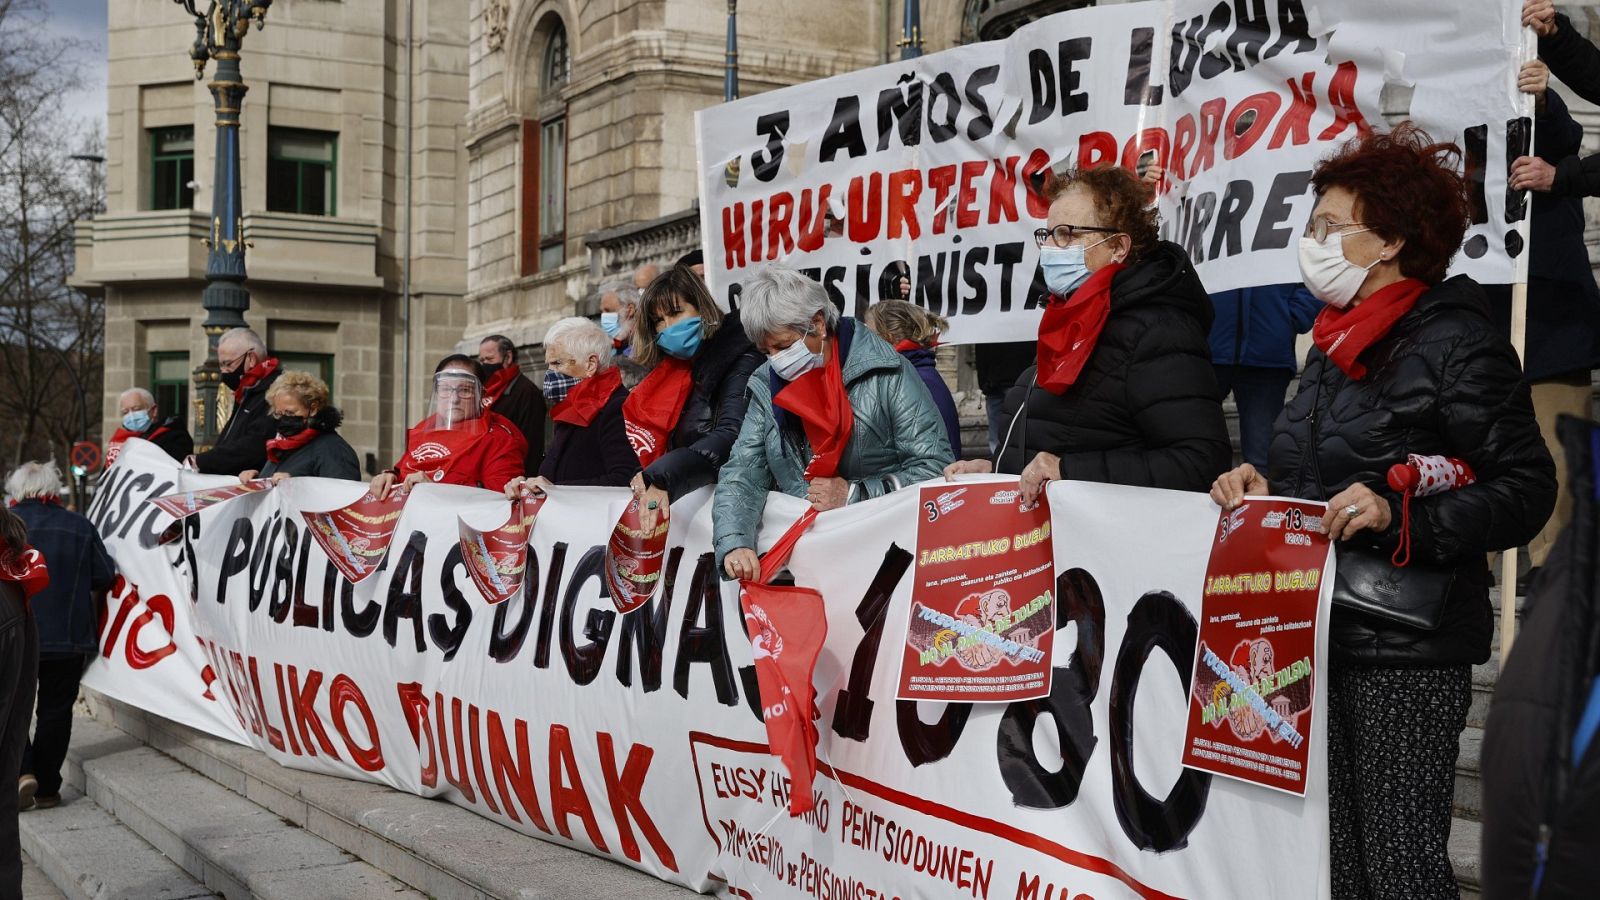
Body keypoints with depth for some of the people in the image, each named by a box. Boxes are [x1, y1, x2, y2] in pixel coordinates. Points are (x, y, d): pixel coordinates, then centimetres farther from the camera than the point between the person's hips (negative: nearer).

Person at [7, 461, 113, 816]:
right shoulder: (79, 527, -1)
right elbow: (105, 579, 1)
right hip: (68, 637, 1)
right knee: (55, 709, 10)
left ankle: (21, 771, -5)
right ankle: (46, 787, 11)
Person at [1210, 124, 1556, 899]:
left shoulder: (1455, 343, -9)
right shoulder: (1334, 346, 17)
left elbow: (1526, 491, -13)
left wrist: (1400, 518, -26)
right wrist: (1262, 487, 5)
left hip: (1406, 649, -8)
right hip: (1321, 632, 8)